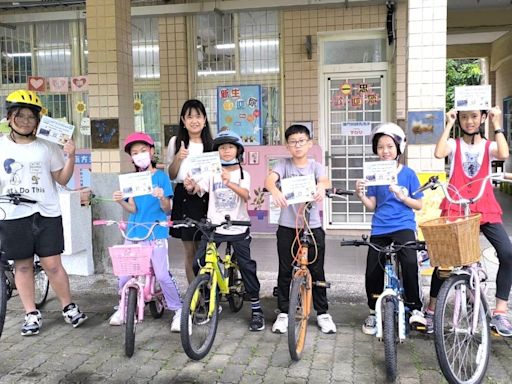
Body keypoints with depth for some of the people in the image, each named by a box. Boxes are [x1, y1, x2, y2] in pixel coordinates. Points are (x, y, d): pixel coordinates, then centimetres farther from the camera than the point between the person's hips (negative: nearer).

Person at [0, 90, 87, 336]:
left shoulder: (47, 147, 4)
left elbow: (63, 179, 4)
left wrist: (70, 156, -8)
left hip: (46, 214, -1)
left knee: (52, 264, 0)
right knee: (22, 266, 8)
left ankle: (69, 307, 17)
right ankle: (31, 314, 20)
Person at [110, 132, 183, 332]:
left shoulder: (161, 177, -1)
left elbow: (167, 210, -5)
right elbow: (133, 208, -1)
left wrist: (162, 198, -26)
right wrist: (120, 201, -21)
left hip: (155, 233, -3)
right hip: (133, 233, 3)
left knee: (162, 275, -10)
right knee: (124, 275, 3)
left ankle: (178, 310, 9)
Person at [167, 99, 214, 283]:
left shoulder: (212, 144, 5)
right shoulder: (176, 142, 5)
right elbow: (171, 176, 5)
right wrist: (178, 158, -12)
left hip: (206, 197, 0)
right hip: (184, 198, 0)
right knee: (190, 251, 4)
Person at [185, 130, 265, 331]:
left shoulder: (243, 174, 0)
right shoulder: (212, 173, 5)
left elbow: (245, 195, -18)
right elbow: (199, 188, -8)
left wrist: (229, 183, -37)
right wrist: (191, 186, -32)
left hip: (238, 228, -2)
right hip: (213, 226, 2)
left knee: (246, 265, -2)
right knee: (199, 263, -5)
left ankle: (256, 309, 11)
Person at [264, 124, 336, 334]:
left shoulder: (315, 166, 3)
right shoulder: (283, 164, 1)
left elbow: (324, 180, -18)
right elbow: (270, 179, -19)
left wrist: (321, 186, -43)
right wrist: (275, 191, -42)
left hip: (313, 226, 1)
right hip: (287, 226, 0)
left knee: (317, 271, 7)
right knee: (285, 271, 7)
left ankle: (322, 313, 23)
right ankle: (283, 313, 21)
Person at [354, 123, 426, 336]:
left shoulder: (408, 173, 1)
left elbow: (419, 204, 2)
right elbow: (371, 206, 6)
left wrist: (403, 197, -16)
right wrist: (361, 194, -13)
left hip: (403, 226, -2)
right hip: (380, 229, 2)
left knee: (409, 262, -27)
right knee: (373, 271, -2)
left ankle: (415, 308, -8)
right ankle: (373, 312, 21)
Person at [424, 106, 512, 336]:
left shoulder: (489, 146, 13)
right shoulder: (454, 145, 9)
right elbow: (438, 154, -14)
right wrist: (449, 125, -6)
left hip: (485, 210, 1)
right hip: (455, 209, -1)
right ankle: (431, 309, 12)